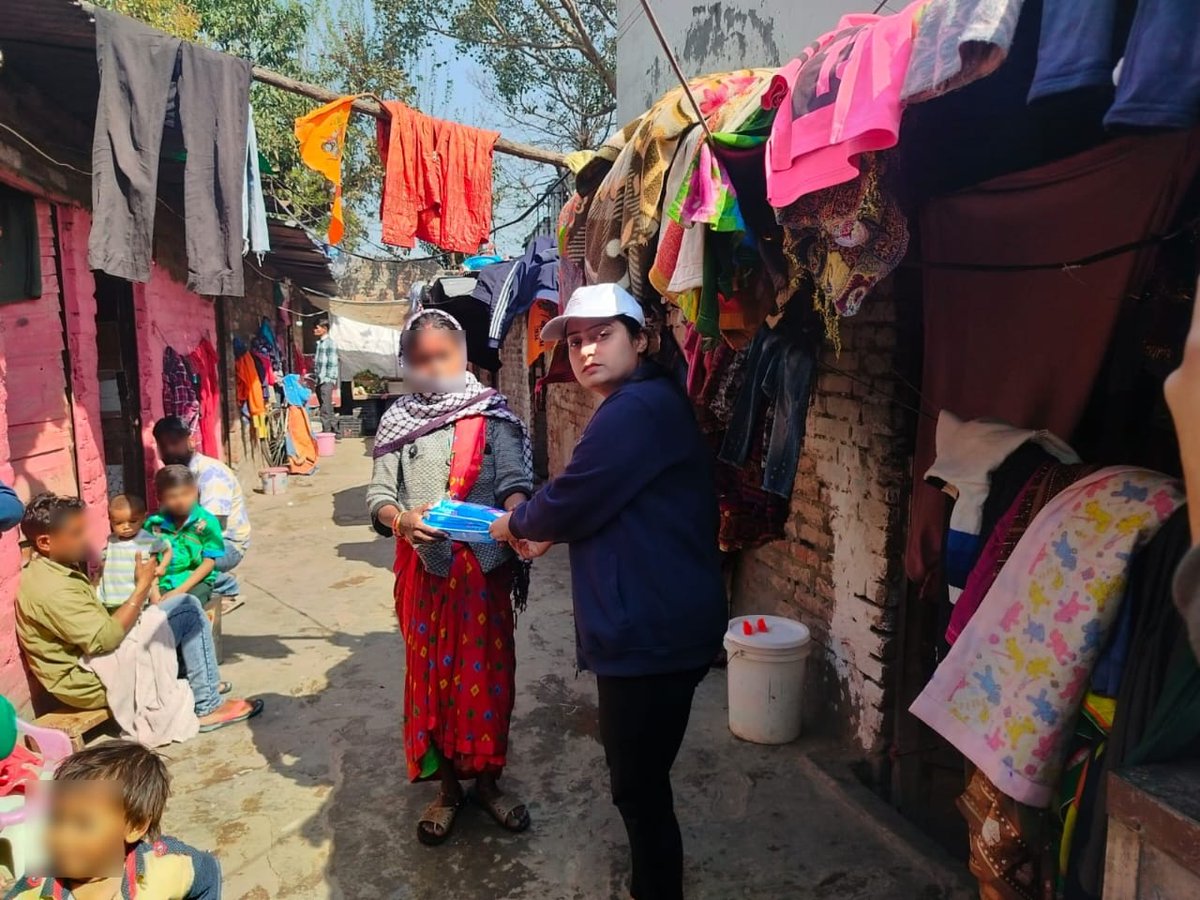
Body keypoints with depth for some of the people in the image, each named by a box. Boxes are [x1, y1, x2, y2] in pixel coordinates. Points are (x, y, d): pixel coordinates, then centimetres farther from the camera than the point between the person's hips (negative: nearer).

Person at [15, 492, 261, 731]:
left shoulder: (51, 571, 7)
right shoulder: (52, 589, -26)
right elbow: (105, 640, -30)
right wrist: (142, 586, -23)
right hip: (93, 682, -10)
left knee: (185, 606, 15)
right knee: (188, 609, -11)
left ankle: (199, 682, 21)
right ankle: (208, 707, -4)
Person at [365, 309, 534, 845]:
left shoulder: (491, 414, 0)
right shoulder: (397, 420, 4)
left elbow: (514, 479, -10)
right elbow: (379, 494, -1)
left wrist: (514, 515, -31)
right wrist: (401, 519, -22)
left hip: (484, 567, -1)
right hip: (424, 569, 1)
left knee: (486, 672, 7)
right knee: (430, 674, 9)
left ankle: (486, 780, 28)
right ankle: (447, 787, 27)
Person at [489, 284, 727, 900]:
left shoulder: (636, 410, -21)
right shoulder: (636, 405, 14)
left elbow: (570, 502, -19)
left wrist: (516, 524, 2)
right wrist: (548, 533, 6)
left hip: (652, 631, -11)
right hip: (648, 623, 11)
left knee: (639, 786, 6)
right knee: (639, 778, 24)